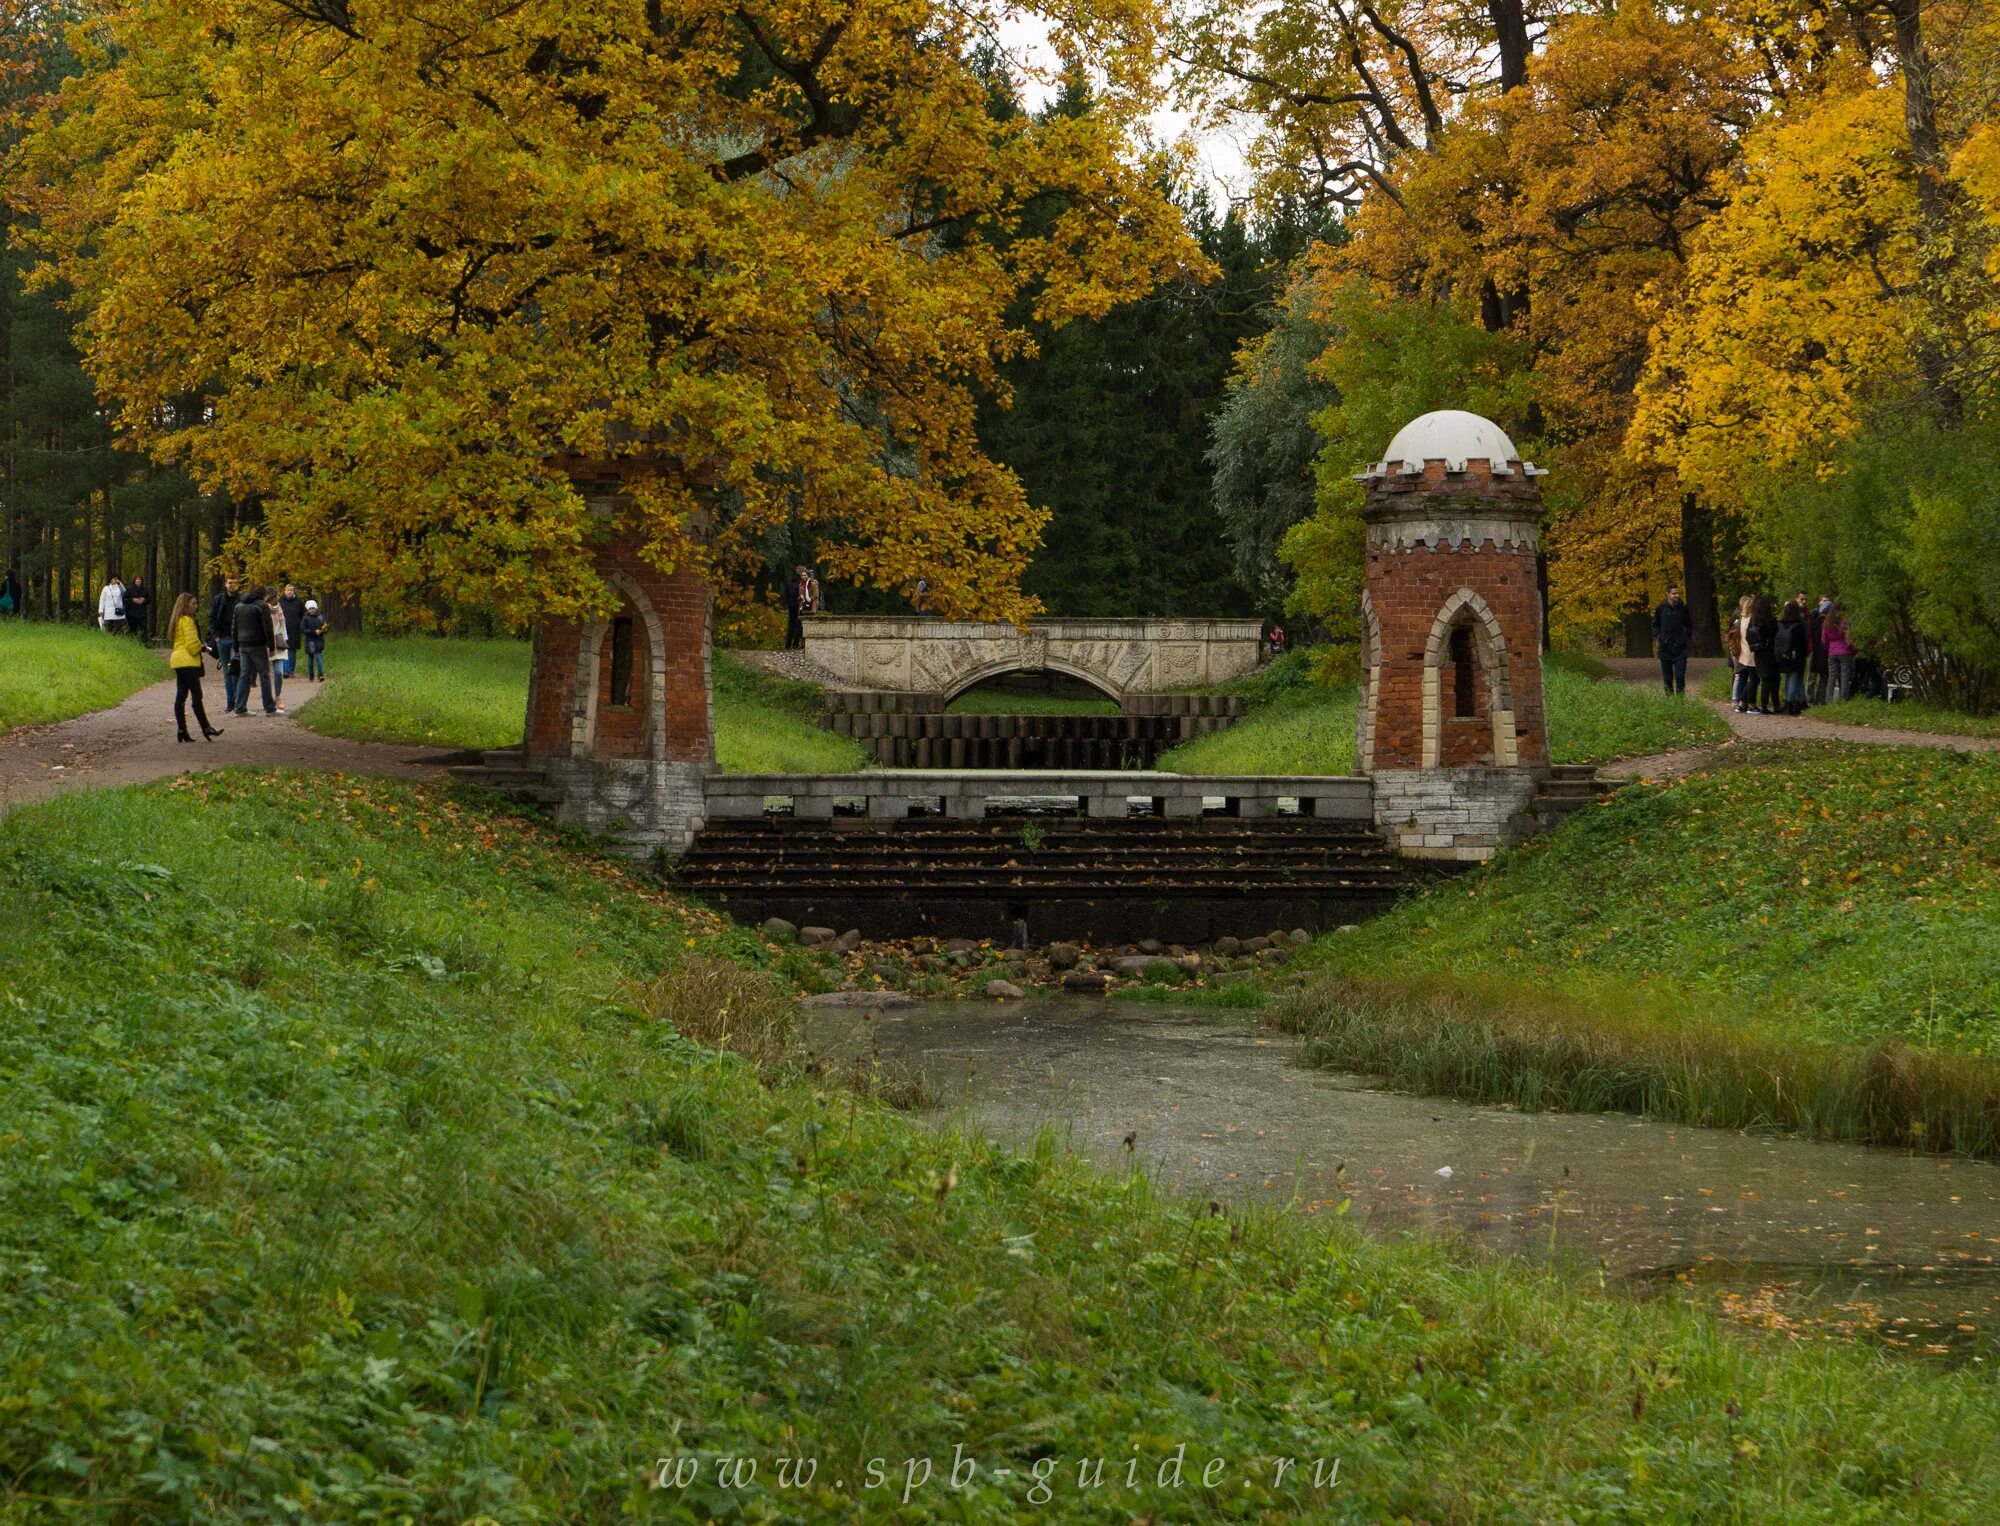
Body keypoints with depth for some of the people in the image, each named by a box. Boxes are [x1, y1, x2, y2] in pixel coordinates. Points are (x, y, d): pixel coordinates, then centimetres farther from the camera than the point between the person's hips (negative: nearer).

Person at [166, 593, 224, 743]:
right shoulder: (187, 621, -12)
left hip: (177, 661, 10)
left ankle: (182, 730, 4)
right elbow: (192, 642, -17)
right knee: (196, 695, -9)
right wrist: (201, 648, 2)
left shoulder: (177, 620, 18)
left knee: (181, 696, 6)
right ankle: (205, 728, -9)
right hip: (188, 661, -10)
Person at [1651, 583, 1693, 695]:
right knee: (1667, 679, 5)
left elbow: (1689, 625, 16)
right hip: (1665, 648, 1)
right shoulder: (1661, 609, 0)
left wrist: (1687, 637, 2)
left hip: (1680, 648, -1)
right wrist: (1658, 636, -3)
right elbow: (1655, 625, 13)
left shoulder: (1683, 609, 1)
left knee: (1680, 677, -8)